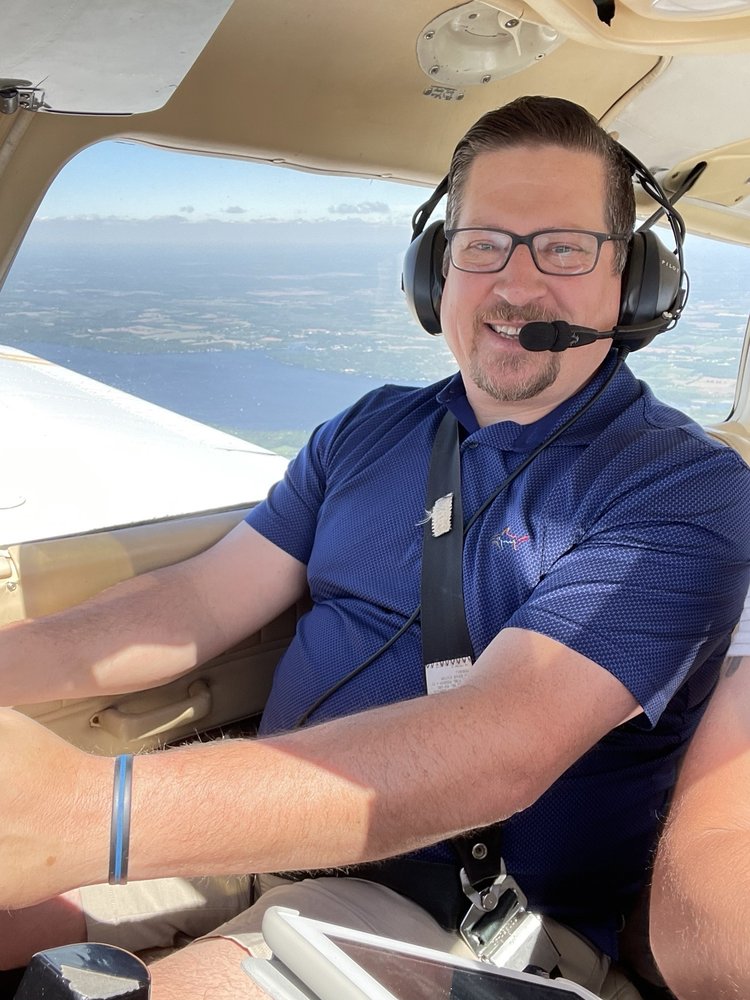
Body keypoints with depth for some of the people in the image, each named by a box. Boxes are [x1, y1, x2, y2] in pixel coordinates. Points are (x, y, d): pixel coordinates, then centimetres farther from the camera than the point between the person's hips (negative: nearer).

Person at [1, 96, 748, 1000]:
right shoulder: (370, 430, 9)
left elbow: (506, 745, -27)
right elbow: (198, 602, 7)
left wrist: (92, 811, -37)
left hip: (474, 920, -5)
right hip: (269, 833, 6)